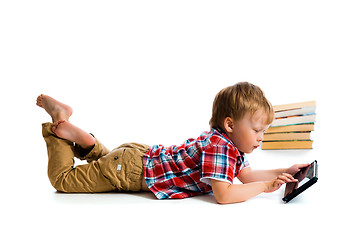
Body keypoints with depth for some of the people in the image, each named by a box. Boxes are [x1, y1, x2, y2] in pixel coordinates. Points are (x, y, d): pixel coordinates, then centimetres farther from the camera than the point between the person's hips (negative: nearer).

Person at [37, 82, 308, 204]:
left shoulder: (231, 143, 1)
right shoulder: (219, 146, -29)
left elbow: (247, 175, 10)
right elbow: (223, 194, -36)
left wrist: (284, 172, 2)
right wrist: (265, 187, -25)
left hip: (142, 155, 9)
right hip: (130, 168, -9)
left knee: (107, 159, 37)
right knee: (62, 179, 5)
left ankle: (76, 134, 26)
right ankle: (59, 124, 13)